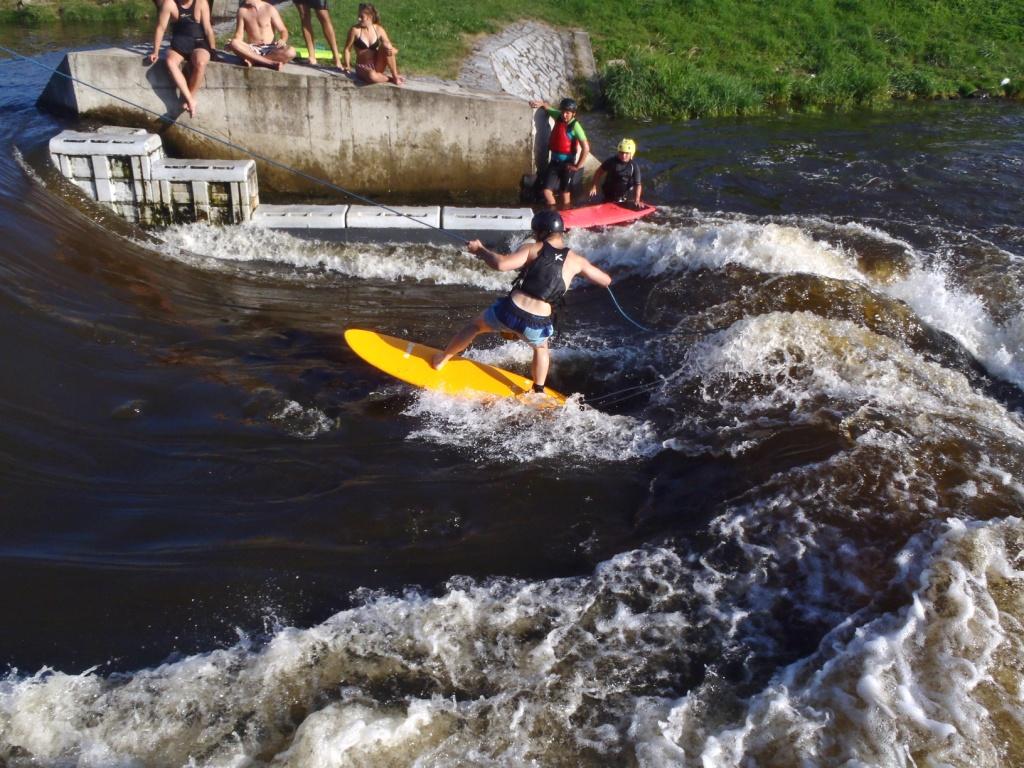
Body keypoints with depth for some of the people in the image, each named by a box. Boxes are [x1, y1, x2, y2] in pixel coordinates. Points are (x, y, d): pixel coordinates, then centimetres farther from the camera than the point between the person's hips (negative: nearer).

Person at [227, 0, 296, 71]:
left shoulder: (270, 9, -2)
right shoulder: (242, 10, 3)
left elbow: (283, 30, -1)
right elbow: (239, 35, 2)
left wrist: (283, 40, -24)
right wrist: (233, 42, -20)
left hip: (270, 49, -1)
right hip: (253, 49, 1)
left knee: (291, 52, -32)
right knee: (233, 43, -31)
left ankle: (253, 60, -25)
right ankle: (271, 63, -31)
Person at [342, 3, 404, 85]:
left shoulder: (379, 30, 0)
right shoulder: (355, 30, -8)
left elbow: (390, 47, 1)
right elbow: (347, 49, 1)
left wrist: (393, 50, -22)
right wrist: (347, 66, -2)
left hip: (377, 66, 3)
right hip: (362, 67, -3)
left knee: (386, 46, -24)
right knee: (372, 76, -40)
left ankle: (395, 76, -14)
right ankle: (391, 79, -10)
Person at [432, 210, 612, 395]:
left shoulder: (532, 249, -4)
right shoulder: (576, 260, 2)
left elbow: (501, 264, -18)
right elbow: (606, 281, 11)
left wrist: (480, 250, -1)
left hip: (509, 312, -1)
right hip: (536, 325, 1)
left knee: (474, 325, 30)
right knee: (541, 347, 39)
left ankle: (441, 359, 44)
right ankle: (538, 392, 41)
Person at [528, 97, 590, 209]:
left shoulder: (575, 126, -17)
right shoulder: (559, 116, 0)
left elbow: (586, 148, -21)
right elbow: (547, 107, 20)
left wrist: (578, 166, -16)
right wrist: (541, 104, -4)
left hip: (567, 164, -5)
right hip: (554, 162, 5)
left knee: (564, 195, 5)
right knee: (547, 191, -2)